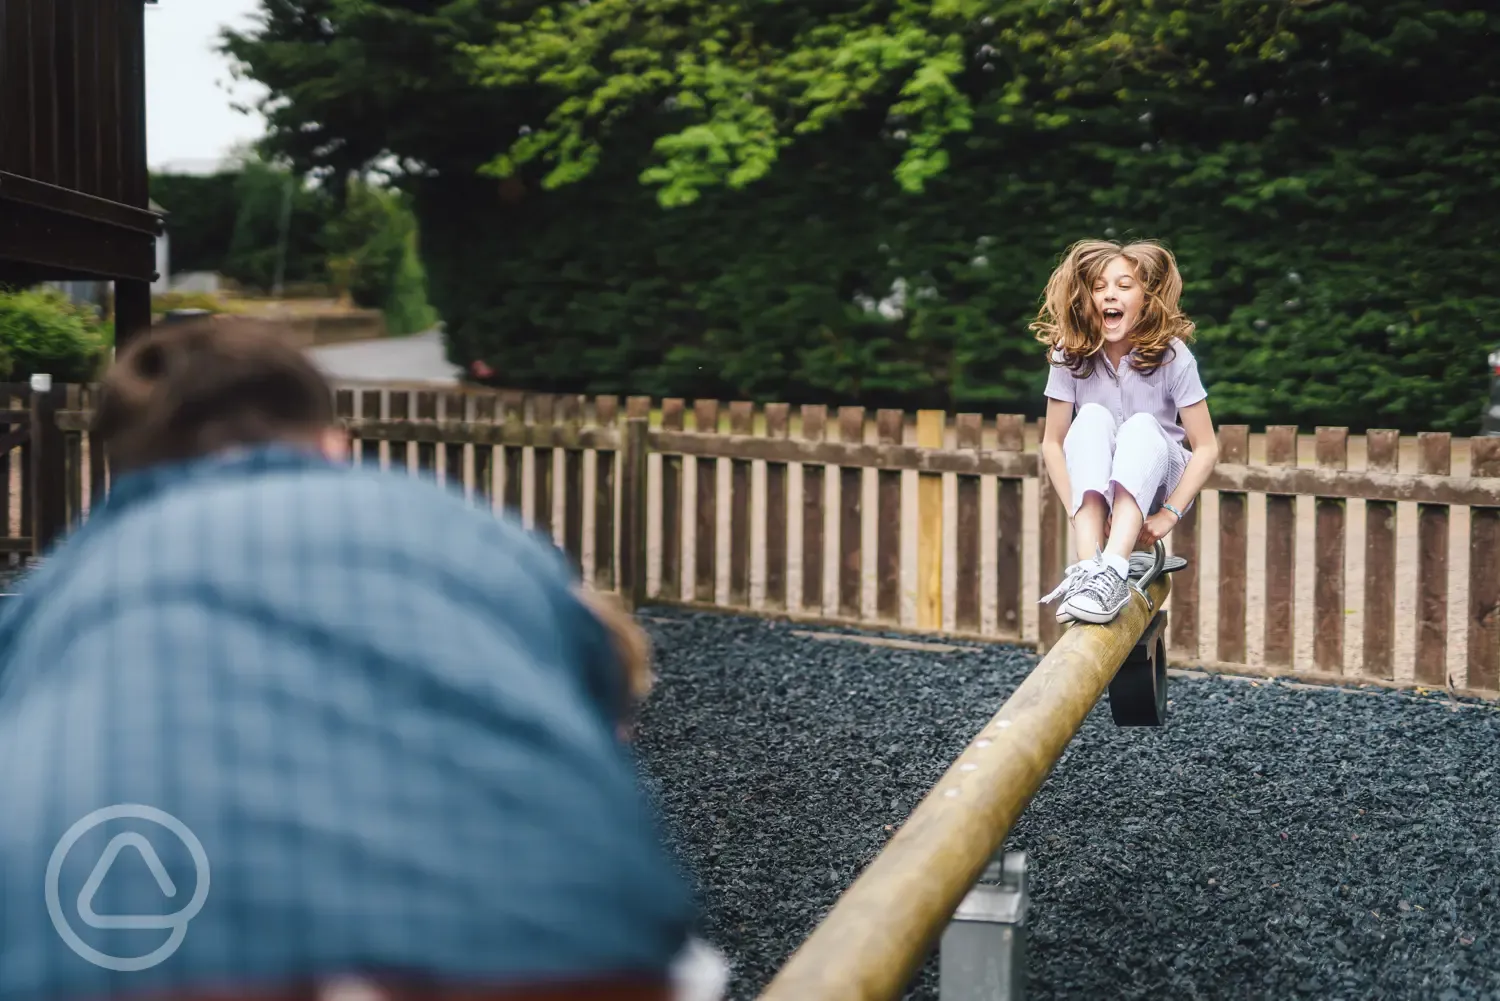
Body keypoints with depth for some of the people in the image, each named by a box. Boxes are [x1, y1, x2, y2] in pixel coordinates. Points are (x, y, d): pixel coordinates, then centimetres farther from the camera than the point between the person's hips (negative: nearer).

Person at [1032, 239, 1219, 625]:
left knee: (1141, 425, -32)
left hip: (1155, 481, -1)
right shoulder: (1071, 355, -9)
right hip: (1092, 486, 1)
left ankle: (1113, 573, -55)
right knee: (1092, 417, -29)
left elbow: (1206, 448, -13)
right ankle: (1088, 567, -49)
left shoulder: (1172, 355, -13)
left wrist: (1168, 514, -21)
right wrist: (1076, 509, -21)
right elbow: (1052, 443, -8)